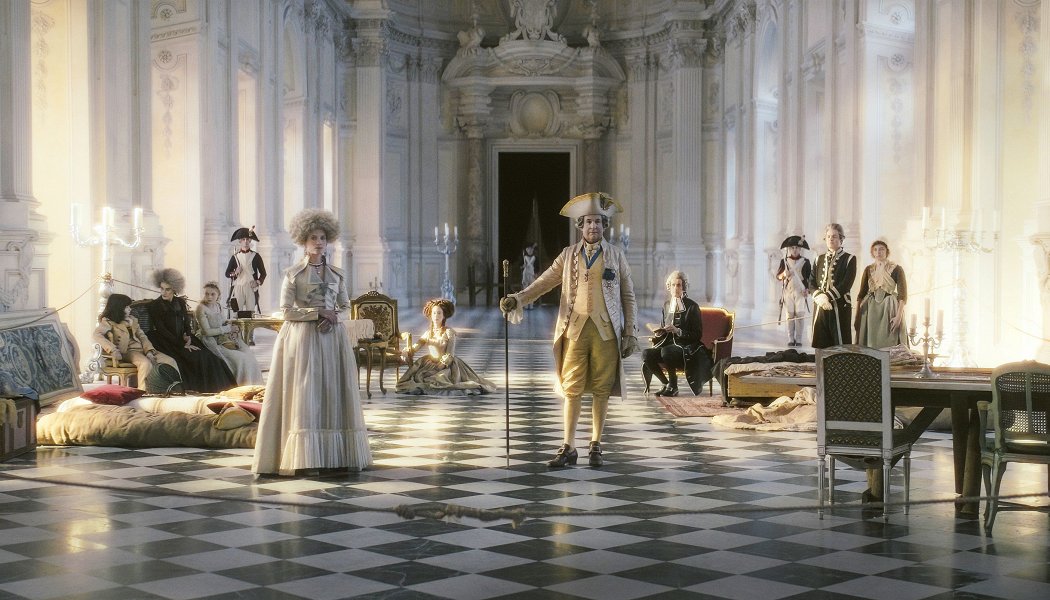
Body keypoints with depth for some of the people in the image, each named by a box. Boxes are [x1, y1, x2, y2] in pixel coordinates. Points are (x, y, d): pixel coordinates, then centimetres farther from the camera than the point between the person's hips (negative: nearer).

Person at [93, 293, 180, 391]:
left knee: (171, 361, -11)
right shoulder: (108, 322, 3)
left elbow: (142, 336, 15)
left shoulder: (132, 319, 23)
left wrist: (149, 351, -5)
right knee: (146, 364, -37)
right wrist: (112, 350, -31)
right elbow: (97, 334, -16)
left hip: (143, 349, 7)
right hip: (128, 351, -7)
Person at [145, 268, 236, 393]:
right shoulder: (154, 305, -2)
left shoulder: (180, 302, 15)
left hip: (183, 340, 5)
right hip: (168, 344, -5)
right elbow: (161, 330, -9)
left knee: (209, 358, -17)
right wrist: (182, 345, -16)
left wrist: (188, 337, -7)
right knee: (195, 359, -28)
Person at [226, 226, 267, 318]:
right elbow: (227, 273, 13)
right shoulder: (235, 257, 10)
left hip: (251, 288, 0)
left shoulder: (255, 256, 9)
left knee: (250, 313, -8)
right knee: (239, 313, -9)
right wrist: (234, 273, -8)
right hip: (238, 288, 0)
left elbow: (263, 273, 11)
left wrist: (258, 282, -6)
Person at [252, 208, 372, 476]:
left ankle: (337, 456, 4)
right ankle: (304, 459, -6)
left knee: (334, 392, 0)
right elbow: (287, 311, -5)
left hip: (333, 339, 4)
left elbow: (346, 309, 11)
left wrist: (333, 319, -10)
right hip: (302, 339, -3)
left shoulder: (338, 274, 12)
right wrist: (318, 313, -14)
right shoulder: (293, 273, 2)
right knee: (304, 394, -7)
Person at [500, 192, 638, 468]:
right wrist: (518, 299, -11)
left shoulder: (616, 255, 8)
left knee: (601, 390, 3)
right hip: (575, 329, 1)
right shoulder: (568, 255, 11)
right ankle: (568, 448, 6)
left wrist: (630, 333, 2)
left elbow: (628, 296, 8)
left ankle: (595, 446, 14)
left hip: (606, 331, -1)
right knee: (571, 389, 0)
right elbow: (544, 282, 5)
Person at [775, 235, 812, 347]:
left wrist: (807, 289, -7)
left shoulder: (805, 261, 5)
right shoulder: (784, 261, 8)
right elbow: (778, 276, 7)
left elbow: (810, 278, 6)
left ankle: (798, 339, -2)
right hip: (788, 291, 1)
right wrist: (784, 274, -14)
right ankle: (791, 339, 4)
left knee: (800, 315, -6)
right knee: (790, 315, 0)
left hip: (801, 292, -1)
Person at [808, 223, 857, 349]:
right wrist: (819, 296, -10)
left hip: (840, 307, -4)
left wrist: (828, 297, -17)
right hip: (820, 307, 4)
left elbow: (846, 284, -9)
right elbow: (811, 282, 9)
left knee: (840, 345, -5)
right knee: (820, 345, 2)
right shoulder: (819, 259, 16)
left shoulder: (849, 259, 2)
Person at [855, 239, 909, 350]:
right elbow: (862, 294, 11)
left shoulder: (896, 269, -1)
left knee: (888, 344, -4)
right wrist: (857, 316, 4)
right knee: (870, 343, 2)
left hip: (889, 309, -3)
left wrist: (899, 316, -16)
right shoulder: (868, 269, 10)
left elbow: (902, 294, -6)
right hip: (870, 309, 3)